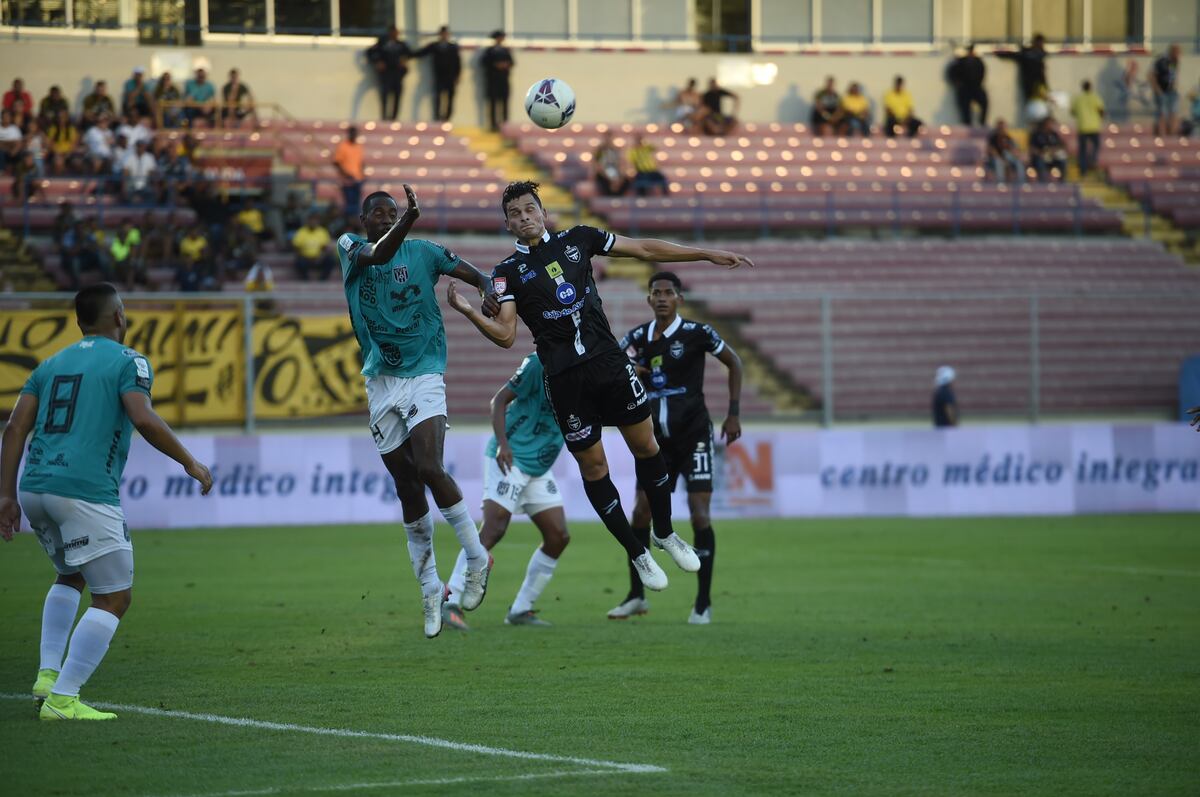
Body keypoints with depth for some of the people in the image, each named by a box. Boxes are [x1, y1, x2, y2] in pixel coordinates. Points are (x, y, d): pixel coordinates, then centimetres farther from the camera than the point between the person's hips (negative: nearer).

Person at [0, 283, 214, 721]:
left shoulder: (51, 364, 19)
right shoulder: (128, 362, 1)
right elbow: (144, 420, -15)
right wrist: (190, 462, -5)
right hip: (85, 490, -7)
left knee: (71, 576, 30)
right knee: (114, 597, 1)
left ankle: (48, 675, 17)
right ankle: (62, 699, -8)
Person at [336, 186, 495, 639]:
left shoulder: (422, 252, 4)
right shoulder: (350, 247, 4)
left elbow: (479, 277, 6)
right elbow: (376, 255, -19)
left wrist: (489, 292, -18)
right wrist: (410, 220, -37)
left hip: (424, 375, -2)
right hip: (381, 381, 2)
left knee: (429, 468, -21)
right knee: (407, 487, 5)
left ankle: (477, 558, -3)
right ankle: (430, 590, 15)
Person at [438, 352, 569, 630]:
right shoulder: (541, 362, -13)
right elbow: (500, 400, -10)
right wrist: (502, 443, -23)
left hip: (539, 469, 8)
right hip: (510, 459, -8)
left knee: (558, 537, 2)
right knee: (493, 530, -19)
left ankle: (521, 610, 10)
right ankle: (451, 604, -19)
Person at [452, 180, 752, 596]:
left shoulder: (576, 239, 8)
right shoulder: (508, 272, 2)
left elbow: (644, 249, 12)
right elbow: (506, 334, -7)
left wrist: (707, 254, 12)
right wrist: (468, 312, -25)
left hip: (609, 361, 2)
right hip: (565, 379, -2)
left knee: (646, 445, 3)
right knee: (593, 466, 1)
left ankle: (664, 532, 24)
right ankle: (637, 554, 16)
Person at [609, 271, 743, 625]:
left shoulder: (696, 333, -8)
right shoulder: (637, 338, 4)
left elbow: (733, 362, 4)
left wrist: (733, 414, -1)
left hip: (694, 436, -4)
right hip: (657, 440, 4)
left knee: (700, 517, -9)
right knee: (641, 513, 0)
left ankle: (703, 604, -1)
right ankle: (636, 596, 13)